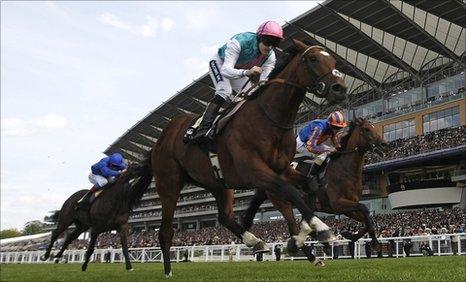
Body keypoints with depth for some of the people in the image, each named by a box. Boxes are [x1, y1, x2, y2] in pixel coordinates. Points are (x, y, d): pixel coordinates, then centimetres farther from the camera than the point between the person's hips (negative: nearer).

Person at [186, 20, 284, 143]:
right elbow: (225, 70, -47)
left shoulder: (270, 57, -22)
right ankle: (201, 130, -35)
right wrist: (247, 72, -65)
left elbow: (264, 81, -25)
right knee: (224, 91, -29)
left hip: (241, 71, 6)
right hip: (220, 63, -6)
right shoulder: (240, 41, -40)